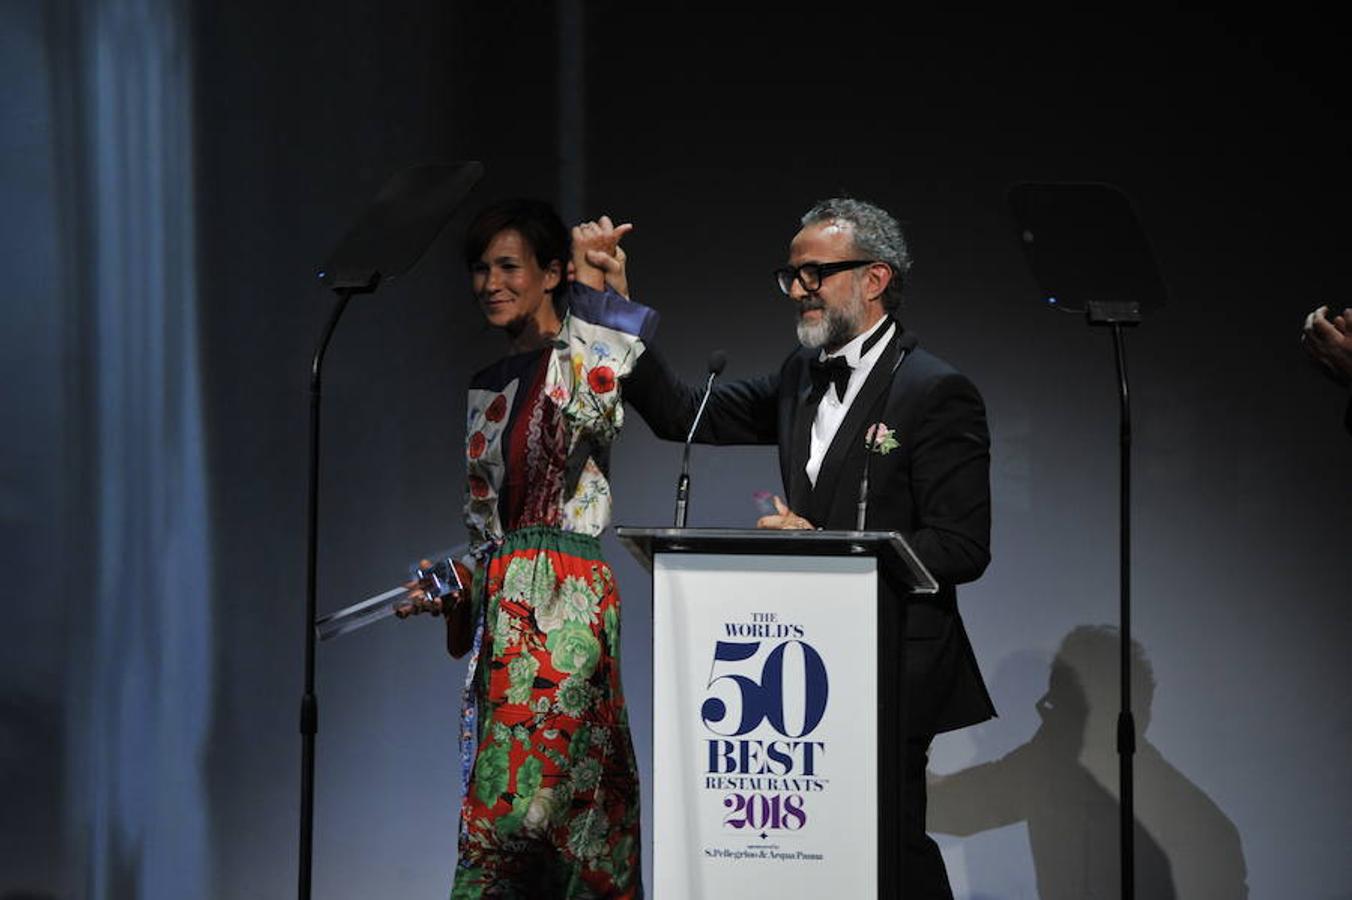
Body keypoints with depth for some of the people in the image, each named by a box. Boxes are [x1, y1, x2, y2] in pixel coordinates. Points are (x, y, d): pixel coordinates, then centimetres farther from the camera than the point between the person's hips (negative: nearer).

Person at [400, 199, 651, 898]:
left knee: (519, 798, -14)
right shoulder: (486, 389, 20)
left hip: (563, 603, -8)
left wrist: (590, 283, -10)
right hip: (496, 605, 8)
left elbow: (590, 415, -19)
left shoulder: (583, 353, 0)